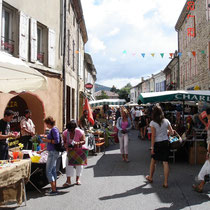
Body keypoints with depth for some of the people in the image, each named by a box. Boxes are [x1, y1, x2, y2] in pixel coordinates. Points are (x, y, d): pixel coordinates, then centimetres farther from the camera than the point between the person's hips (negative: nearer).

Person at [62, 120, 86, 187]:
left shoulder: (80, 132, -22)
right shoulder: (65, 133, -14)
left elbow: (83, 141, -19)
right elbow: (64, 142, -8)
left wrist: (78, 143, -38)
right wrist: (67, 147, -30)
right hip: (70, 150, 1)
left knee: (79, 164, 7)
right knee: (68, 164, -7)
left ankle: (77, 179, 23)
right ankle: (68, 181, -4)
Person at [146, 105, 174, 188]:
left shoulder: (153, 123, -11)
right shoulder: (166, 121, -1)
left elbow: (153, 136, -12)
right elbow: (172, 132, 3)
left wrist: (152, 147, -9)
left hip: (157, 144, -2)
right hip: (166, 142, 2)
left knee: (153, 161, 17)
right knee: (165, 162, 2)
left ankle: (150, 177, 34)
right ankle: (165, 182, 2)